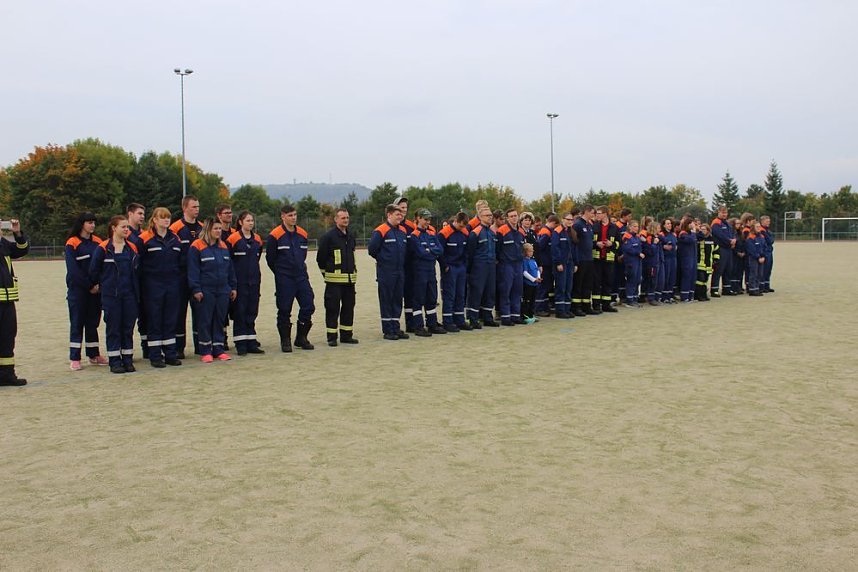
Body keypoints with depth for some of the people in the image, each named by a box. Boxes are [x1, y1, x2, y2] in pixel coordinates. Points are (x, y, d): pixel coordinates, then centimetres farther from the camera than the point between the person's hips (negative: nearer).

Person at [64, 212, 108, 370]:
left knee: (93, 322, 10)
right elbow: (73, 270, -10)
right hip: (78, 290, -4)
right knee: (77, 323, 0)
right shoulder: (72, 243, -5)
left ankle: (93, 355, 17)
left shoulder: (98, 242, 8)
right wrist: (89, 286, -11)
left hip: (96, 289, 4)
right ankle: (74, 358, 4)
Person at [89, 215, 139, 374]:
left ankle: (128, 360, 13)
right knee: (113, 328, 1)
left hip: (129, 294, 4)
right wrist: (98, 284, 7)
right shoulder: (103, 248, -5)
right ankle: (114, 361, 6)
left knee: (128, 327, 6)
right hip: (110, 295, -4)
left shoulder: (132, 248, 9)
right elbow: (94, 270, 1)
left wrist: (137, 292, 9)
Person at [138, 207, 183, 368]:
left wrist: (180, 279, 10)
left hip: (172, 284, 5)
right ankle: (155, 356, 8)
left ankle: (170, 354, 16)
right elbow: (139, 262, -7)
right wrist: (143, 283, -9)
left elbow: (180, 262, 18)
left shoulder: (175, 239, 12)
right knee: (154, 320, 1)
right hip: (153, 285, -5)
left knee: (171, 320, 8)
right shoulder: (145, 238, -6)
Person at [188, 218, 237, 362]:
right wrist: (196, 289, -14)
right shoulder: (196, 246, -7)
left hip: (223, 290, 6)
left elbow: (230, 268, 16)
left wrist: (233, 287, 13)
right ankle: (205, 352, 8)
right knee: (205, 321, 0)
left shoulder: (223, 246, 12)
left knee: (220, 320, 9)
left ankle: (219, 349, 17)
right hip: (205, 291, -5)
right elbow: (193, 270, -9)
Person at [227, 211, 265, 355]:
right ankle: (241, 344, 2)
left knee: (252, 312, 8)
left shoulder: (257, 239, 11)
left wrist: (255, 272, 15)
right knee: (239, 312, -2)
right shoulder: (232, 239, -7)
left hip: (254, 280, 6)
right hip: (239, 281, -5)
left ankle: (251, 343, 13)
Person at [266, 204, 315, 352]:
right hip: (284, 279, -5)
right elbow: (270, 258, -3)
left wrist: (299, 268, 13)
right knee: (284, 310, 1)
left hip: (301, 277, 5)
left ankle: (301, 338, 17)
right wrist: (281, 272, 6)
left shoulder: (302, 234, 8)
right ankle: (285, 341, 12)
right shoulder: (275, 236, -9)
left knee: (308, 306, 2)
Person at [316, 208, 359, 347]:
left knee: (349, 307, 9)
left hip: (350, 278, 7)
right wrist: (326, 273, 1)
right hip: (334, 279, -6)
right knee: (333, 308, -3)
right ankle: (332, 337, 3)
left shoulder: (351, 237, 14)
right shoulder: (328, 237, -7)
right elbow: (320, 257, -5)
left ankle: (346, 335, 18)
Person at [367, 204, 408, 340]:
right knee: (386, 301, 1)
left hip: (400, 271, 6)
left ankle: (396, 328, 18)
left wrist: (401, 261, 13)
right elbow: (372, 249, -11)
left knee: (398, 300, 10)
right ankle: (388, 330, 6)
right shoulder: (380, 231, -12)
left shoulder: (402, 231, 10)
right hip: (386, 273, -6)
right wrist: (382, 259, 2)